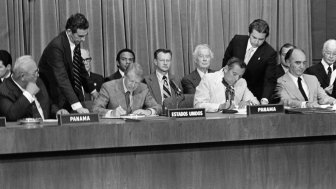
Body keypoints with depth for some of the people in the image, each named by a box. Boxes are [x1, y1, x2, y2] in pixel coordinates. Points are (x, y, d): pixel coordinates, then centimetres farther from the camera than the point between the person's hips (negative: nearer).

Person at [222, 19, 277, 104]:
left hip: (254, 96, -2)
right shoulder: (237, 40, -7)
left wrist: (264, 99, -33)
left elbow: (270, 81, -18)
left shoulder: (270, 53, -16)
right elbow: (226, 61, 8)